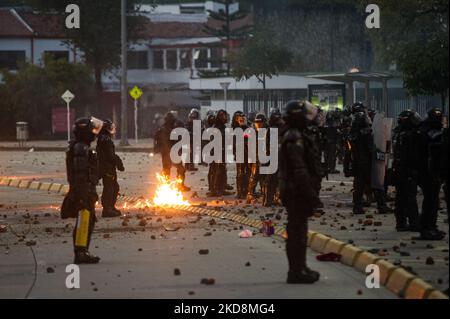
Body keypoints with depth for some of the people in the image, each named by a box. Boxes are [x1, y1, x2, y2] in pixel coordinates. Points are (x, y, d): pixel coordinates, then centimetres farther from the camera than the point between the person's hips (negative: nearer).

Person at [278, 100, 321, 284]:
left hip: (292, 191, 11)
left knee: (297, 231, 16)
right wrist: (311, 194, -22)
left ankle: (299, 268, 24)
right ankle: (297, 271, -4)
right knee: (297, 231, -7)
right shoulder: (294, 138, -18)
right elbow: (300, 170, -24)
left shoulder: (291, 135, 16)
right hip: (297, 192, -11)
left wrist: (311, 192, 24)